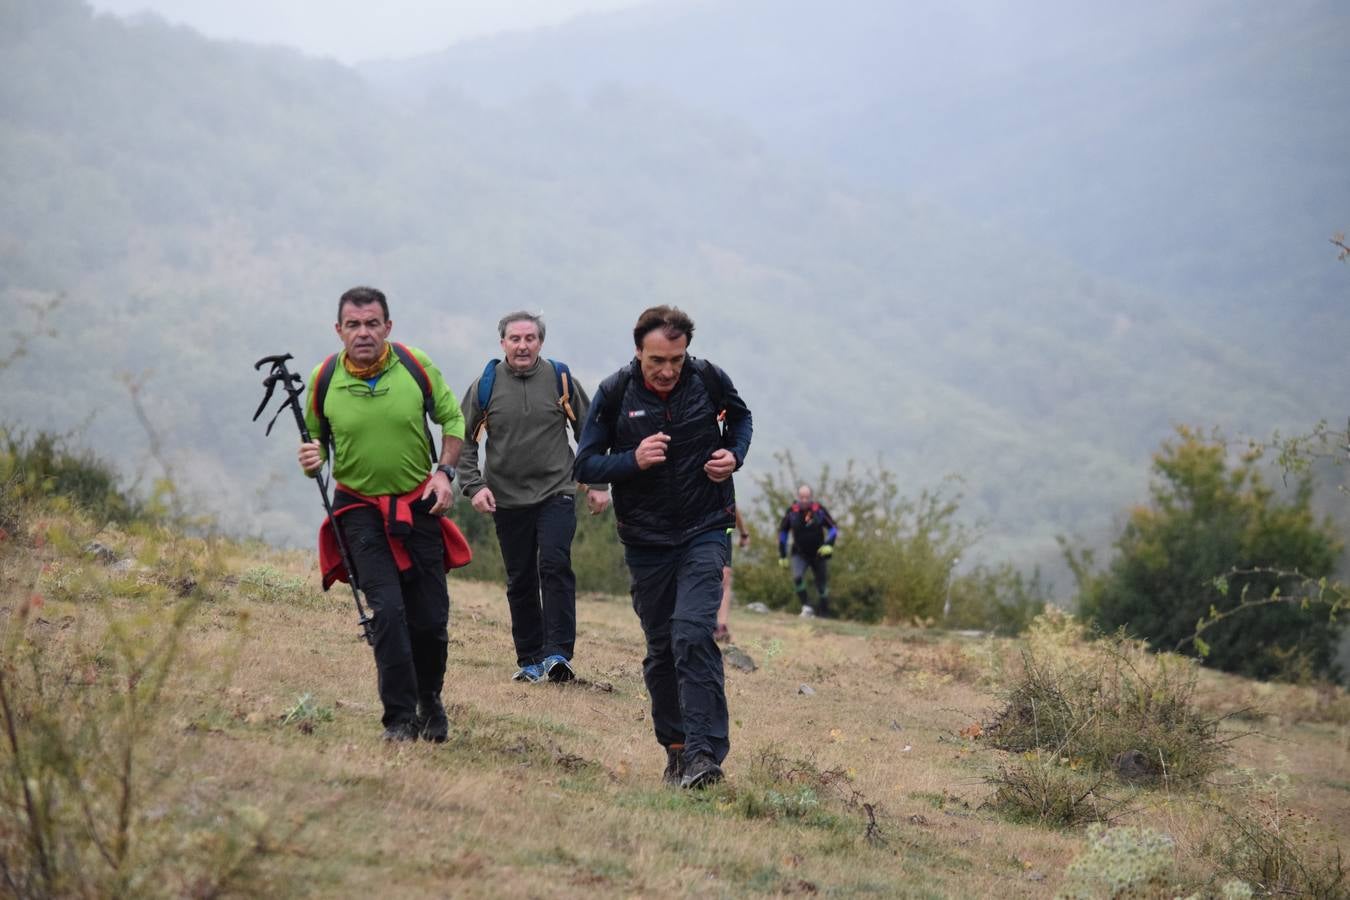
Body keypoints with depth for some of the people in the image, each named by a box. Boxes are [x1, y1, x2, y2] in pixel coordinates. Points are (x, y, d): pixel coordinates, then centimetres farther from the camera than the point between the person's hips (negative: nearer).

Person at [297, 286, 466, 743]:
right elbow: (316, 439, 6)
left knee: (430, 618, 2)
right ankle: (400, 719, -9)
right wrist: (312, 459, -16)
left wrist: (444, 472, -7)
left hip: (419, 503, 1)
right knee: (387, 609, -16)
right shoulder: (324, 379, -7)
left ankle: (430, 705, 27)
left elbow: (453, 419, 5)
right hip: (361, 508, -1)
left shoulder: (416, 366, -8)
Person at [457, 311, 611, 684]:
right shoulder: (485, 386, 0)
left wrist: (598, 484, 7)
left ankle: (557, 653, -20)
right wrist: (473, 486, -5)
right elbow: (464, 440, 8)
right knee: (520, 581, 6)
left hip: (556, 493, -2)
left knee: (555, 566, -18)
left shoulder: (561, 381, 0)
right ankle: (529, 661, 14)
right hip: (507, 498, 2)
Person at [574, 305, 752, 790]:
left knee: (692, 634, -18)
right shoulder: (615, 393, -8)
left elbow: (739, 416, 15)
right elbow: (584, 466, -5)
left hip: (704, 532, -2)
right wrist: (633, 460, -22)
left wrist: (734, 455, -4)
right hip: (646, 541, 2)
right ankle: (675, 748, 21)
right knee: (661, 649, 7)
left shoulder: (708, 379, -7)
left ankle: (704, 752, -21)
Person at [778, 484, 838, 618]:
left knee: (822, 587, 6)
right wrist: (782, 555, 5)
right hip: (800, 554, 0)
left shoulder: (819, 510, -10)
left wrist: (829, 544, -18)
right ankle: (805, 607, -13)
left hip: (818, 553, 0)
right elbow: (782, 531, 7)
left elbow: (833, 528, 0)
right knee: (797, 577, -27)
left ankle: (824, 615, 21)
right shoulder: (792, 512, -7)